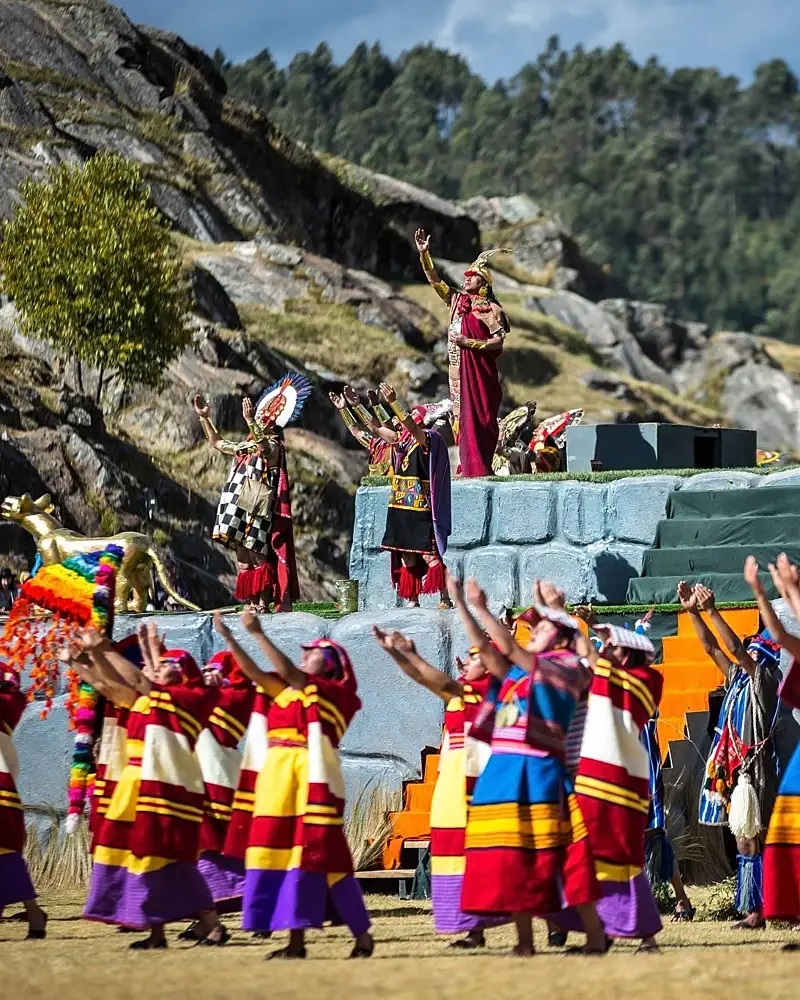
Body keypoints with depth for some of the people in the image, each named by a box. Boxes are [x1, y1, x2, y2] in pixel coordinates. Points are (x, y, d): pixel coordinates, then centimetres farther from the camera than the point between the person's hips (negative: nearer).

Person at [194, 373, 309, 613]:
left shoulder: (273, 447, -5)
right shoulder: (246, 447, 19)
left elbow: (263, 446, -30)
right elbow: (217, 442, 31)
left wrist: (250, 420, -40)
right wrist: (204, 418, 25)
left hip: (258, 510, -8)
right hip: (240, 509, 8)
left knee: (259, 556, -11)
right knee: (244, 558, 7)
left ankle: (264, 604, -11)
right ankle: (253, 603, 10)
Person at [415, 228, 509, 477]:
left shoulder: (490, 308, -5)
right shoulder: (457, 301, 13)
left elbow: (499, 340, -11)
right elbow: (435, 281, 13)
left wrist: (470, 342, -16)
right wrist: (424, 254, 4)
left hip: (478, 372, -7)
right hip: (459, 371, 7)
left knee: (477, 419, -10)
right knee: (461, 418, 5)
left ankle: (479, 468, -11)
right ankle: (467, 467, 8)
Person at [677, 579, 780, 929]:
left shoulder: (766, 679, -5)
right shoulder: (738, 678, 17)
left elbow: (736, 648, -15)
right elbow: (711, 648, 18)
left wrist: (712, 611, -14)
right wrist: (692, 612, 11)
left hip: (755, 768, -8)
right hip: (733, 768, 8)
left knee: (752, 840, -11)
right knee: (742, 841, 6)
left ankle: (757, 910, -13)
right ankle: (751, 909, 6)